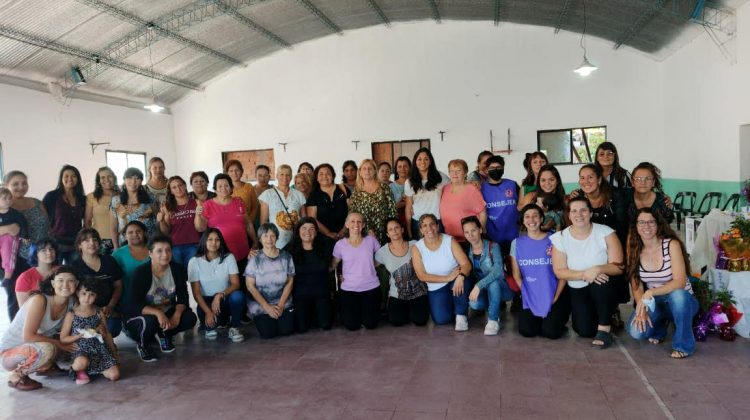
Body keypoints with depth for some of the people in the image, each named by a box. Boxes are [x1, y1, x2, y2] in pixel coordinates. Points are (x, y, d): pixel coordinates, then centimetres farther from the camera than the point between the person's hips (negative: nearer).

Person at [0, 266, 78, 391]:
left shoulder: (71, 303, -5)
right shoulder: (39, 300, -24)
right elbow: (28, 336, -26)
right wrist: (59, 343, -23)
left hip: (33, 348, 7)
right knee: (46, 349, -34)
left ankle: (41, 367, 9)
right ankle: (16, 376, -8)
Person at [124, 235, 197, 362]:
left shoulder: (178, 269, -10)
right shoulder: (141, 272, -22)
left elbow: (183, 297, -8)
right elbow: (134, 304, -26)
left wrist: (177, 314, -29)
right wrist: (157, 313, -41)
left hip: (167, 312, 4)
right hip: (142, 315, -4)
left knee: (190, 318, -21)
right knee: (150, 321, -37)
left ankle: (163, 334, 11)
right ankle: (142, 345, -1)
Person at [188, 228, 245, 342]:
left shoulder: (228, 257, -4)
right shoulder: (194, 261, -8)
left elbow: (235, 284, -11)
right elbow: (196, 292, -11)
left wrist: (220, 295, -29)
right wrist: (208, 311, -25)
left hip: (225, 299, 1)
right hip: (206, 301, -1)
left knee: (237, 295, -33)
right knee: (209, 321, -34)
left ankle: (234, 328, -8)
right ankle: (210, 327, 6)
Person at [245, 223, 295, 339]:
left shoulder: (286, 257, -3)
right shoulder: (255, 259, -10)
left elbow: (290, 282, 0)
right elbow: (250, 286, -10)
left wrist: (281, 305, -9)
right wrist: (267, 307, -13)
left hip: (282, 302, 2)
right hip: (260, 304, -2)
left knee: (287, 330, -13)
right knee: (268, 333, -15)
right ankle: (259, 318, 18)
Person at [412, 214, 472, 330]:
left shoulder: (450, 241, -11)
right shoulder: (416, 248, -9)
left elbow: (466, 264, -17)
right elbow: (422, 276, -14)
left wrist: (460, 276, -41)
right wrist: (447, 278, -24)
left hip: (456, 282, -1)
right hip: (436, 289, 1)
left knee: (462, 281, -36)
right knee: (441, 319, -19)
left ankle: (461, 315, -12)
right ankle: (450, 304, 17)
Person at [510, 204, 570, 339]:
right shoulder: (517, 243, 3)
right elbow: (516, 274, 6)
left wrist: (555, 298, -9)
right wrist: (526, 295, -5)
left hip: (554, 295, -2)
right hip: (530, 297, 2)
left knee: (551, 332, -17)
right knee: (527, 331, -16)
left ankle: (558, 315, 17)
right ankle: (537, 317, 19)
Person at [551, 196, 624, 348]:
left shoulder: (606, 233, -12)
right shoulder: (560, 238, -8)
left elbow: (619, 267, -14)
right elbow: (559, 272, -9)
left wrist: (598, 269, -32)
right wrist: (584, 275, -24)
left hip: (604, 288, -1)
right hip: (578, 290, 1)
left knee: (601, 280, -36)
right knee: (585, 330, -17)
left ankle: (604, 327, -16)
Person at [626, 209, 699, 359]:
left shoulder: (672, 244, -15)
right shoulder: (635, 250, -4)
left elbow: (679, 282, -23)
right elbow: (636, 287, -5)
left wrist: (650, 293, -35)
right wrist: (641, 309, -22)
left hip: (680, 300, -3)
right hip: (653, 303, 3)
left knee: (677, 294, -40)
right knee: (636, 332, -26)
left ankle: (683, 345, -18)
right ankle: (660, 323, 11)